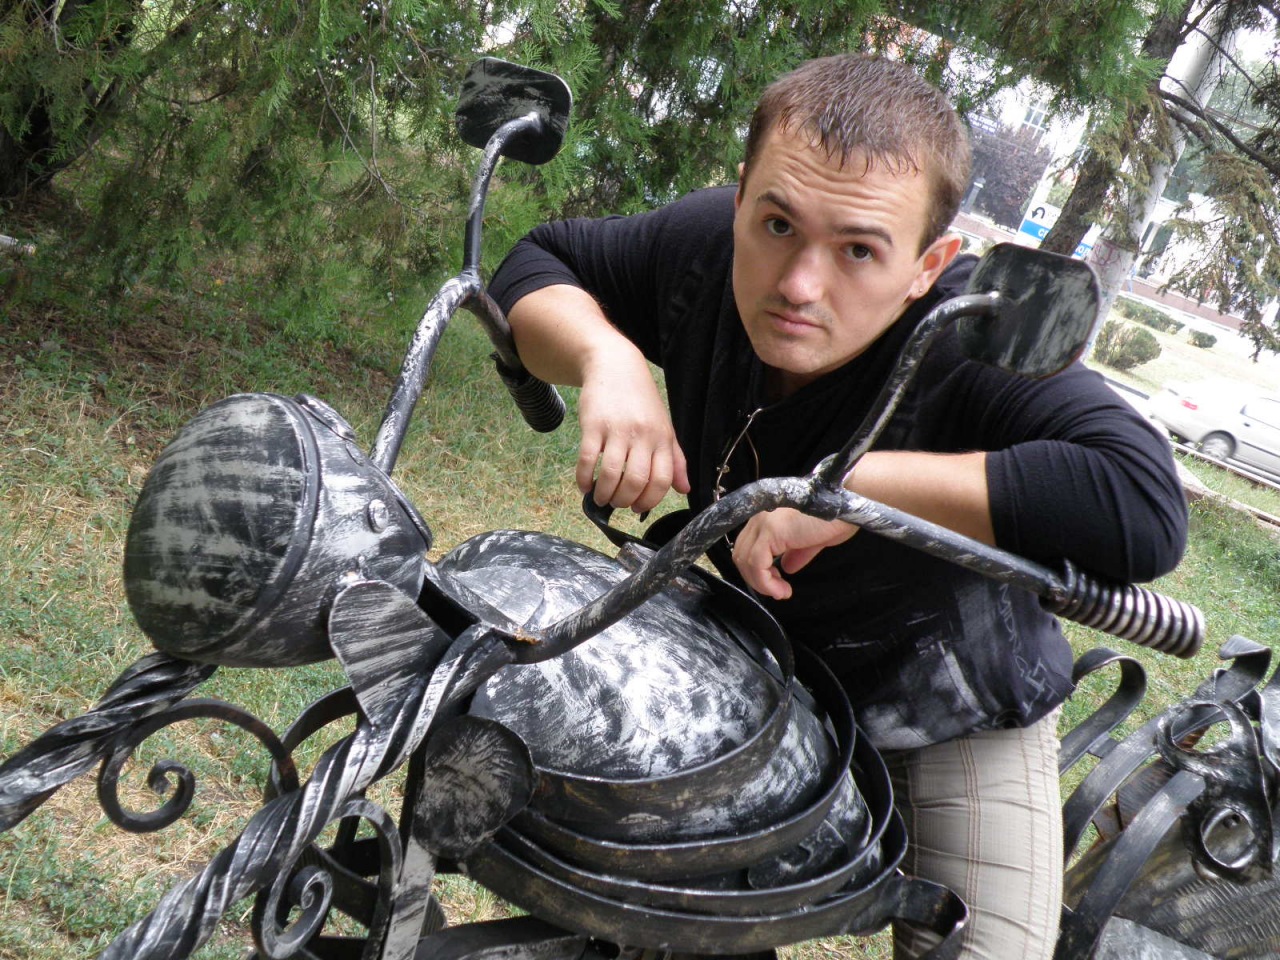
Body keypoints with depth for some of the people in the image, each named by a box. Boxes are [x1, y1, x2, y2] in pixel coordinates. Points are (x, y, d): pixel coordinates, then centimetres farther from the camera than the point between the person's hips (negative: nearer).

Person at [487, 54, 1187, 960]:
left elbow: (1145, 508, -49)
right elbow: (536, 263, -5)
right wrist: (606, 359, -29)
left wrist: (859, 481, -47)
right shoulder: (703, 243, -21)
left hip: (957, 722, -4)